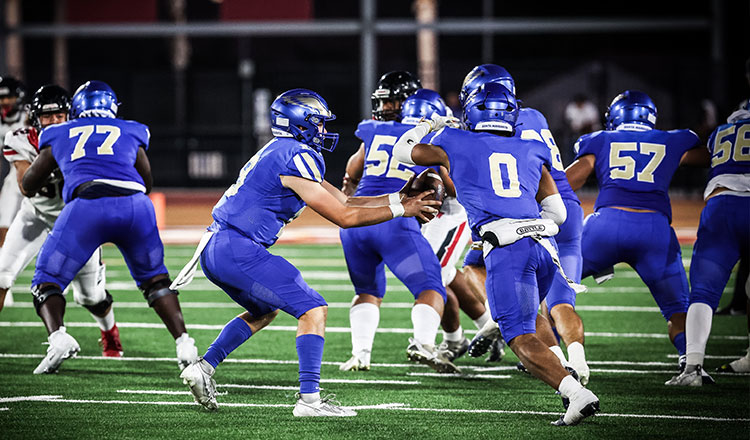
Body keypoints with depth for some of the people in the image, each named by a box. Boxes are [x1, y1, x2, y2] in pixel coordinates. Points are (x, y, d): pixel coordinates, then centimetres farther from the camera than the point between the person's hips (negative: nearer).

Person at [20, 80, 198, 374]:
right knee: (154, 279, 24)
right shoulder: (131, 133, 28)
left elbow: (28, 187, 38)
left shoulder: (58, 136, 27)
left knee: (47, 281, 11)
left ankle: (57, 336, -17)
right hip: (135, 204, 2)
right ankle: (184, 343, 10)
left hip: (87, 205, -2)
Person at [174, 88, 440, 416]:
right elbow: (343, 217, -11)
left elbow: (343, 201, 21)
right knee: (313, 310, -7)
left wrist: (400, 198, 17)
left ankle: (203, 367, 21)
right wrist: (400, 210, -3)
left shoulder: (284, 155, 19)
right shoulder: (297, 157, -12)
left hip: (217, 250, 10)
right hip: (238, 251, -10)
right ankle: (309, 398, -13)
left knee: (264, 311, 30)